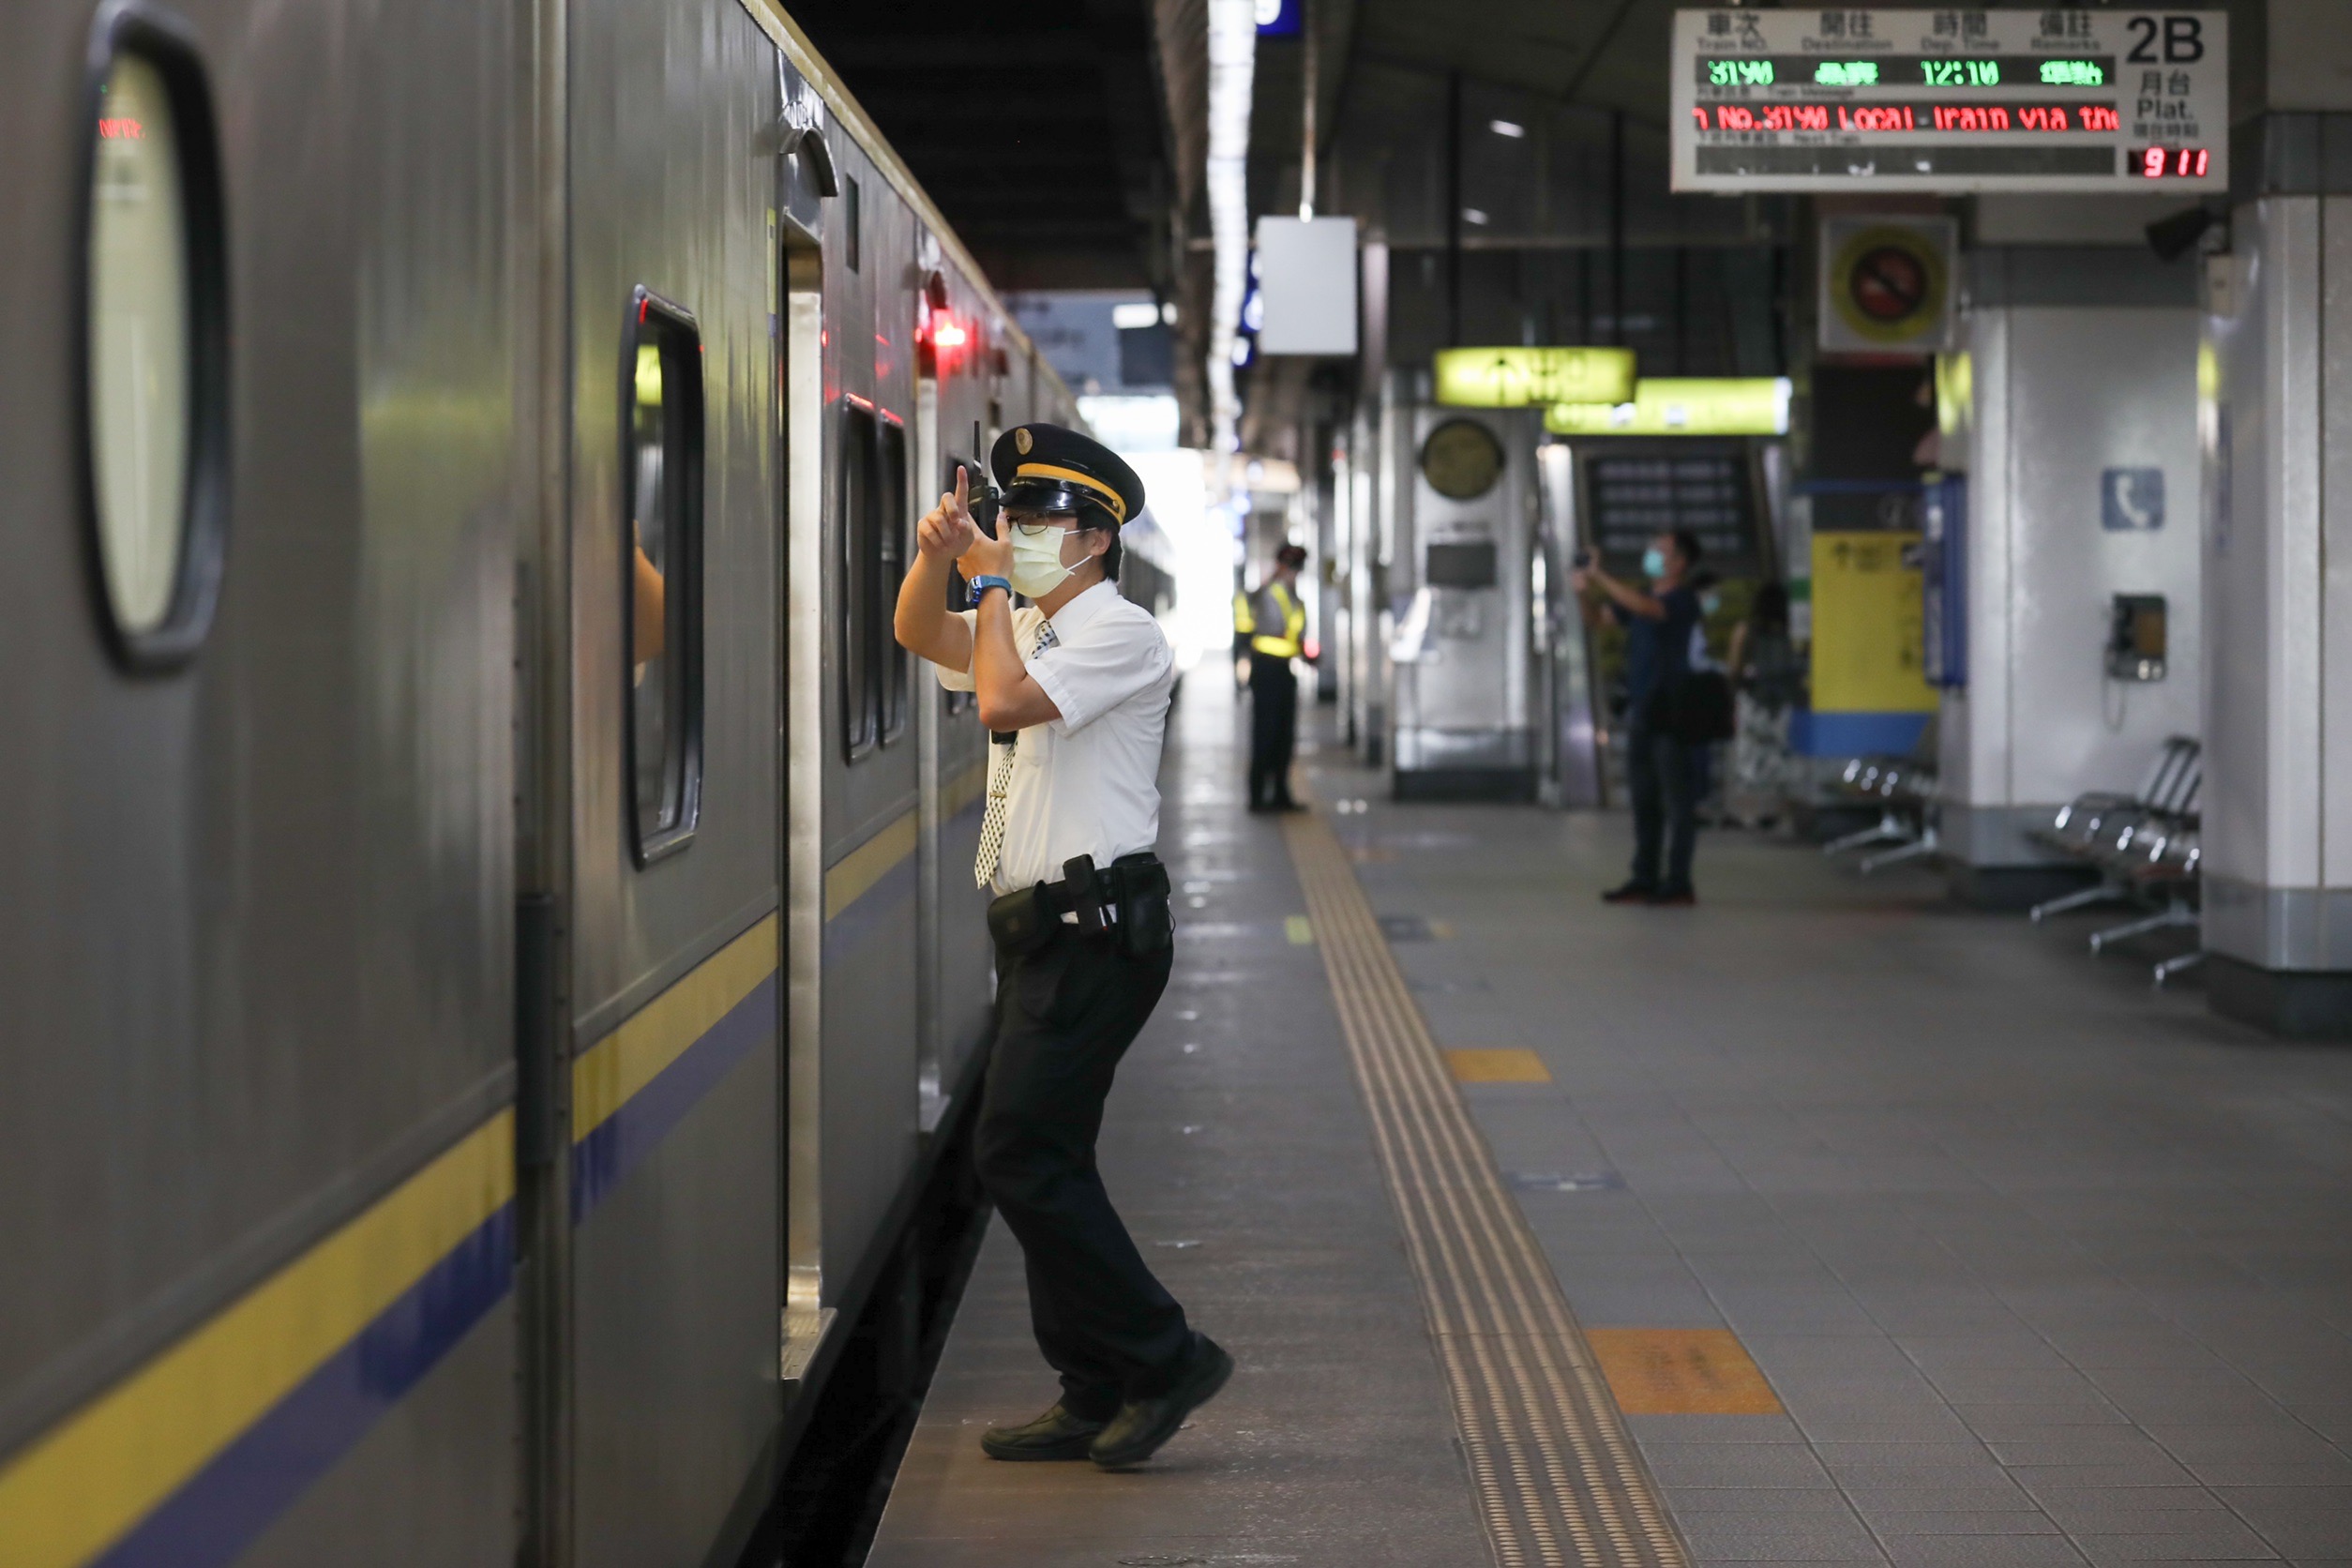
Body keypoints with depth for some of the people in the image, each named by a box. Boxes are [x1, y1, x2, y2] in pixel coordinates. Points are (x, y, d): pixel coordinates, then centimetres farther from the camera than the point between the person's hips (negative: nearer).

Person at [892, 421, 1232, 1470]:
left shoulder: (1121, 632, -11)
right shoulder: (1029, 628, 19)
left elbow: (1002, 700, -22)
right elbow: (919, 635, 14)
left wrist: (993, 580, -11)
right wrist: (939, 554, -5)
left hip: (1098, 935, -10)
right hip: (1042, 936, 10)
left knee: (1018, 1153, -13)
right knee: (1041, 1163, 9)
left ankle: (1166, 1357, -6)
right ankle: (1095, 1400, 15)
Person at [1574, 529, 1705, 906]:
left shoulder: (1682, 600, -9)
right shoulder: (1643, 597, 15)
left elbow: (1644, 607, -27)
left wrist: (1599, 577, -21)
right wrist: (1584, 591, 0)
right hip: (1640, 710, 8)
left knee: (1677, 800, -4)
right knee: (1644, 800, 10)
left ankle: (1678, 882, -3)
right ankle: (1645, 879, 15)